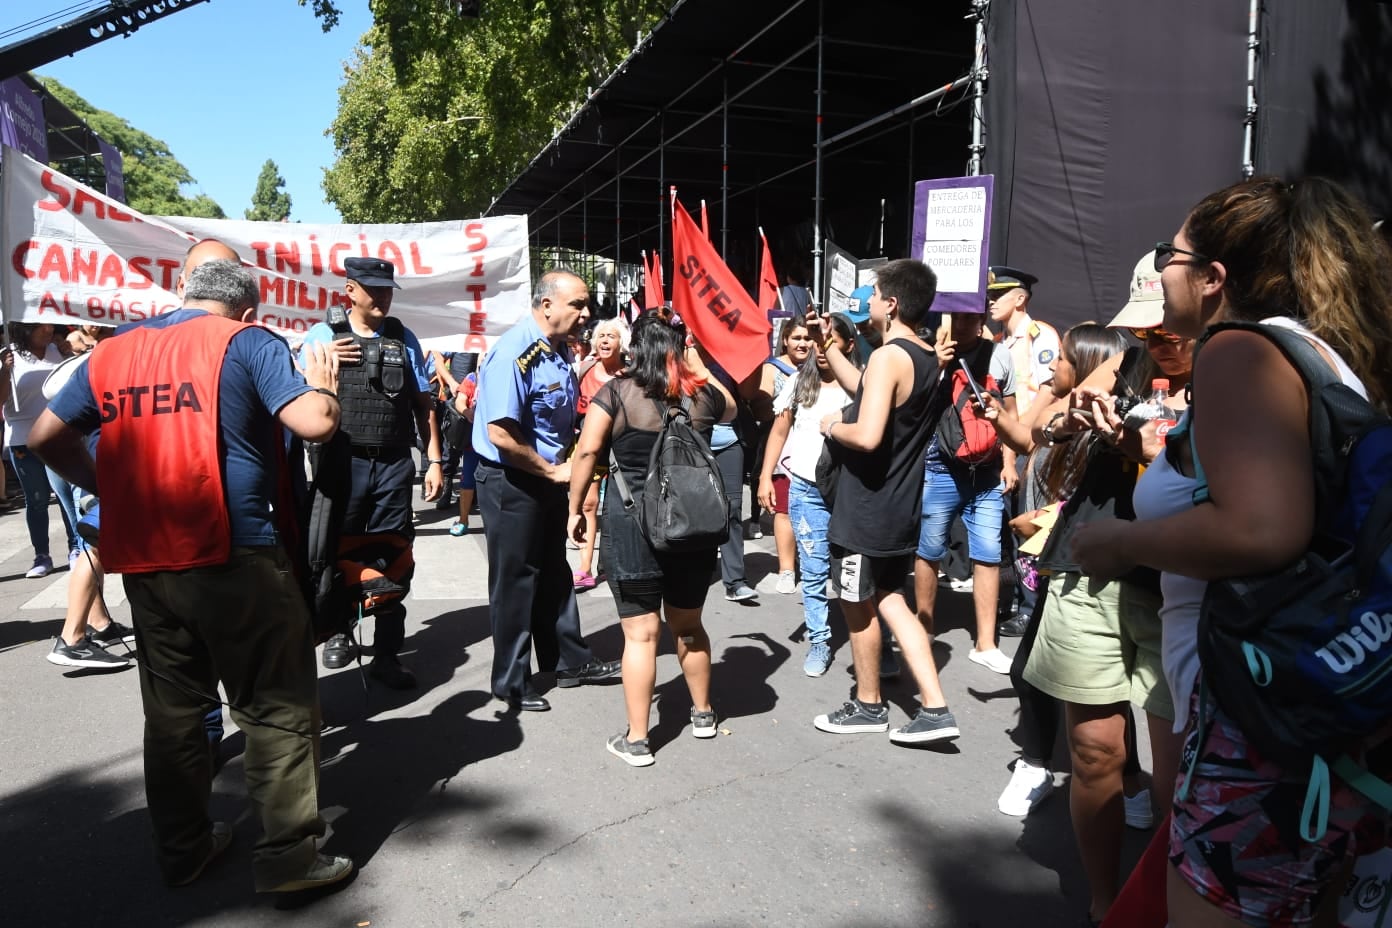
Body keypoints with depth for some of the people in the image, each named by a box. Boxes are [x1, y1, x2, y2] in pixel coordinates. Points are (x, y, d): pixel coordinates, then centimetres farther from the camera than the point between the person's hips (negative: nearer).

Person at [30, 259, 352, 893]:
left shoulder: (111, 353, 12)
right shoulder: (245, 342, -4)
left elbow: (47, 436, 16)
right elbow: (315, 424, -15)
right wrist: (323, 386, 5)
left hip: (142, 562, 6)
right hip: (235, 558, -6)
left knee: (171, 710, 18)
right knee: (277, 707, 4)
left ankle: (182, 849, 29)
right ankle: (288, 855, 7)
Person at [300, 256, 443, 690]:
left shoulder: (404, 339, 11)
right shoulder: (324, 335, 4)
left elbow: (423, 403, 11)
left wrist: (434, 461, 6)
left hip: (394, 464, 1)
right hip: (342, 462, -1)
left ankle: (387, 654, 14)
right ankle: (338, 631, 34)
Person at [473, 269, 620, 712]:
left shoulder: (561, 352, 5)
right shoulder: (513, 354, -23)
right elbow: (501, 435, -28)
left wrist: (566, 463, 2)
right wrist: (553, 471, -17)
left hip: (549, 478, 9)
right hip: (511, 482, -8)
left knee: (554, 573, 19)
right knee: (516, 580, 4)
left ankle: (569, 661, 35)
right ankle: (511, 682, 20)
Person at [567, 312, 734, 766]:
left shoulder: (615, 393, -8)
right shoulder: (702, 393, 1)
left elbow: (587, 451, -11)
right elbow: (730, 408, 24)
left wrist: (576, 508, 0)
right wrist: (699, 368, 22)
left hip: (631, 524, -3)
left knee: (641, 634, 3)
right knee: (688, 625, 21)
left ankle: (636, 740, 11)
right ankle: (703, 713, 37)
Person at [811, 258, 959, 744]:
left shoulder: (887, 356, -21)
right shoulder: (927, 358, 8)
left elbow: (867, 435, -31)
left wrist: (832, 427, -11)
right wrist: (827, 344, 19)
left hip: (866, 508, -8)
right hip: (899, 504, 9)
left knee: (858, 607, 9)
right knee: (890, 600, 16)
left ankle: (868, 705, 26)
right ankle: (935, 708, 13)